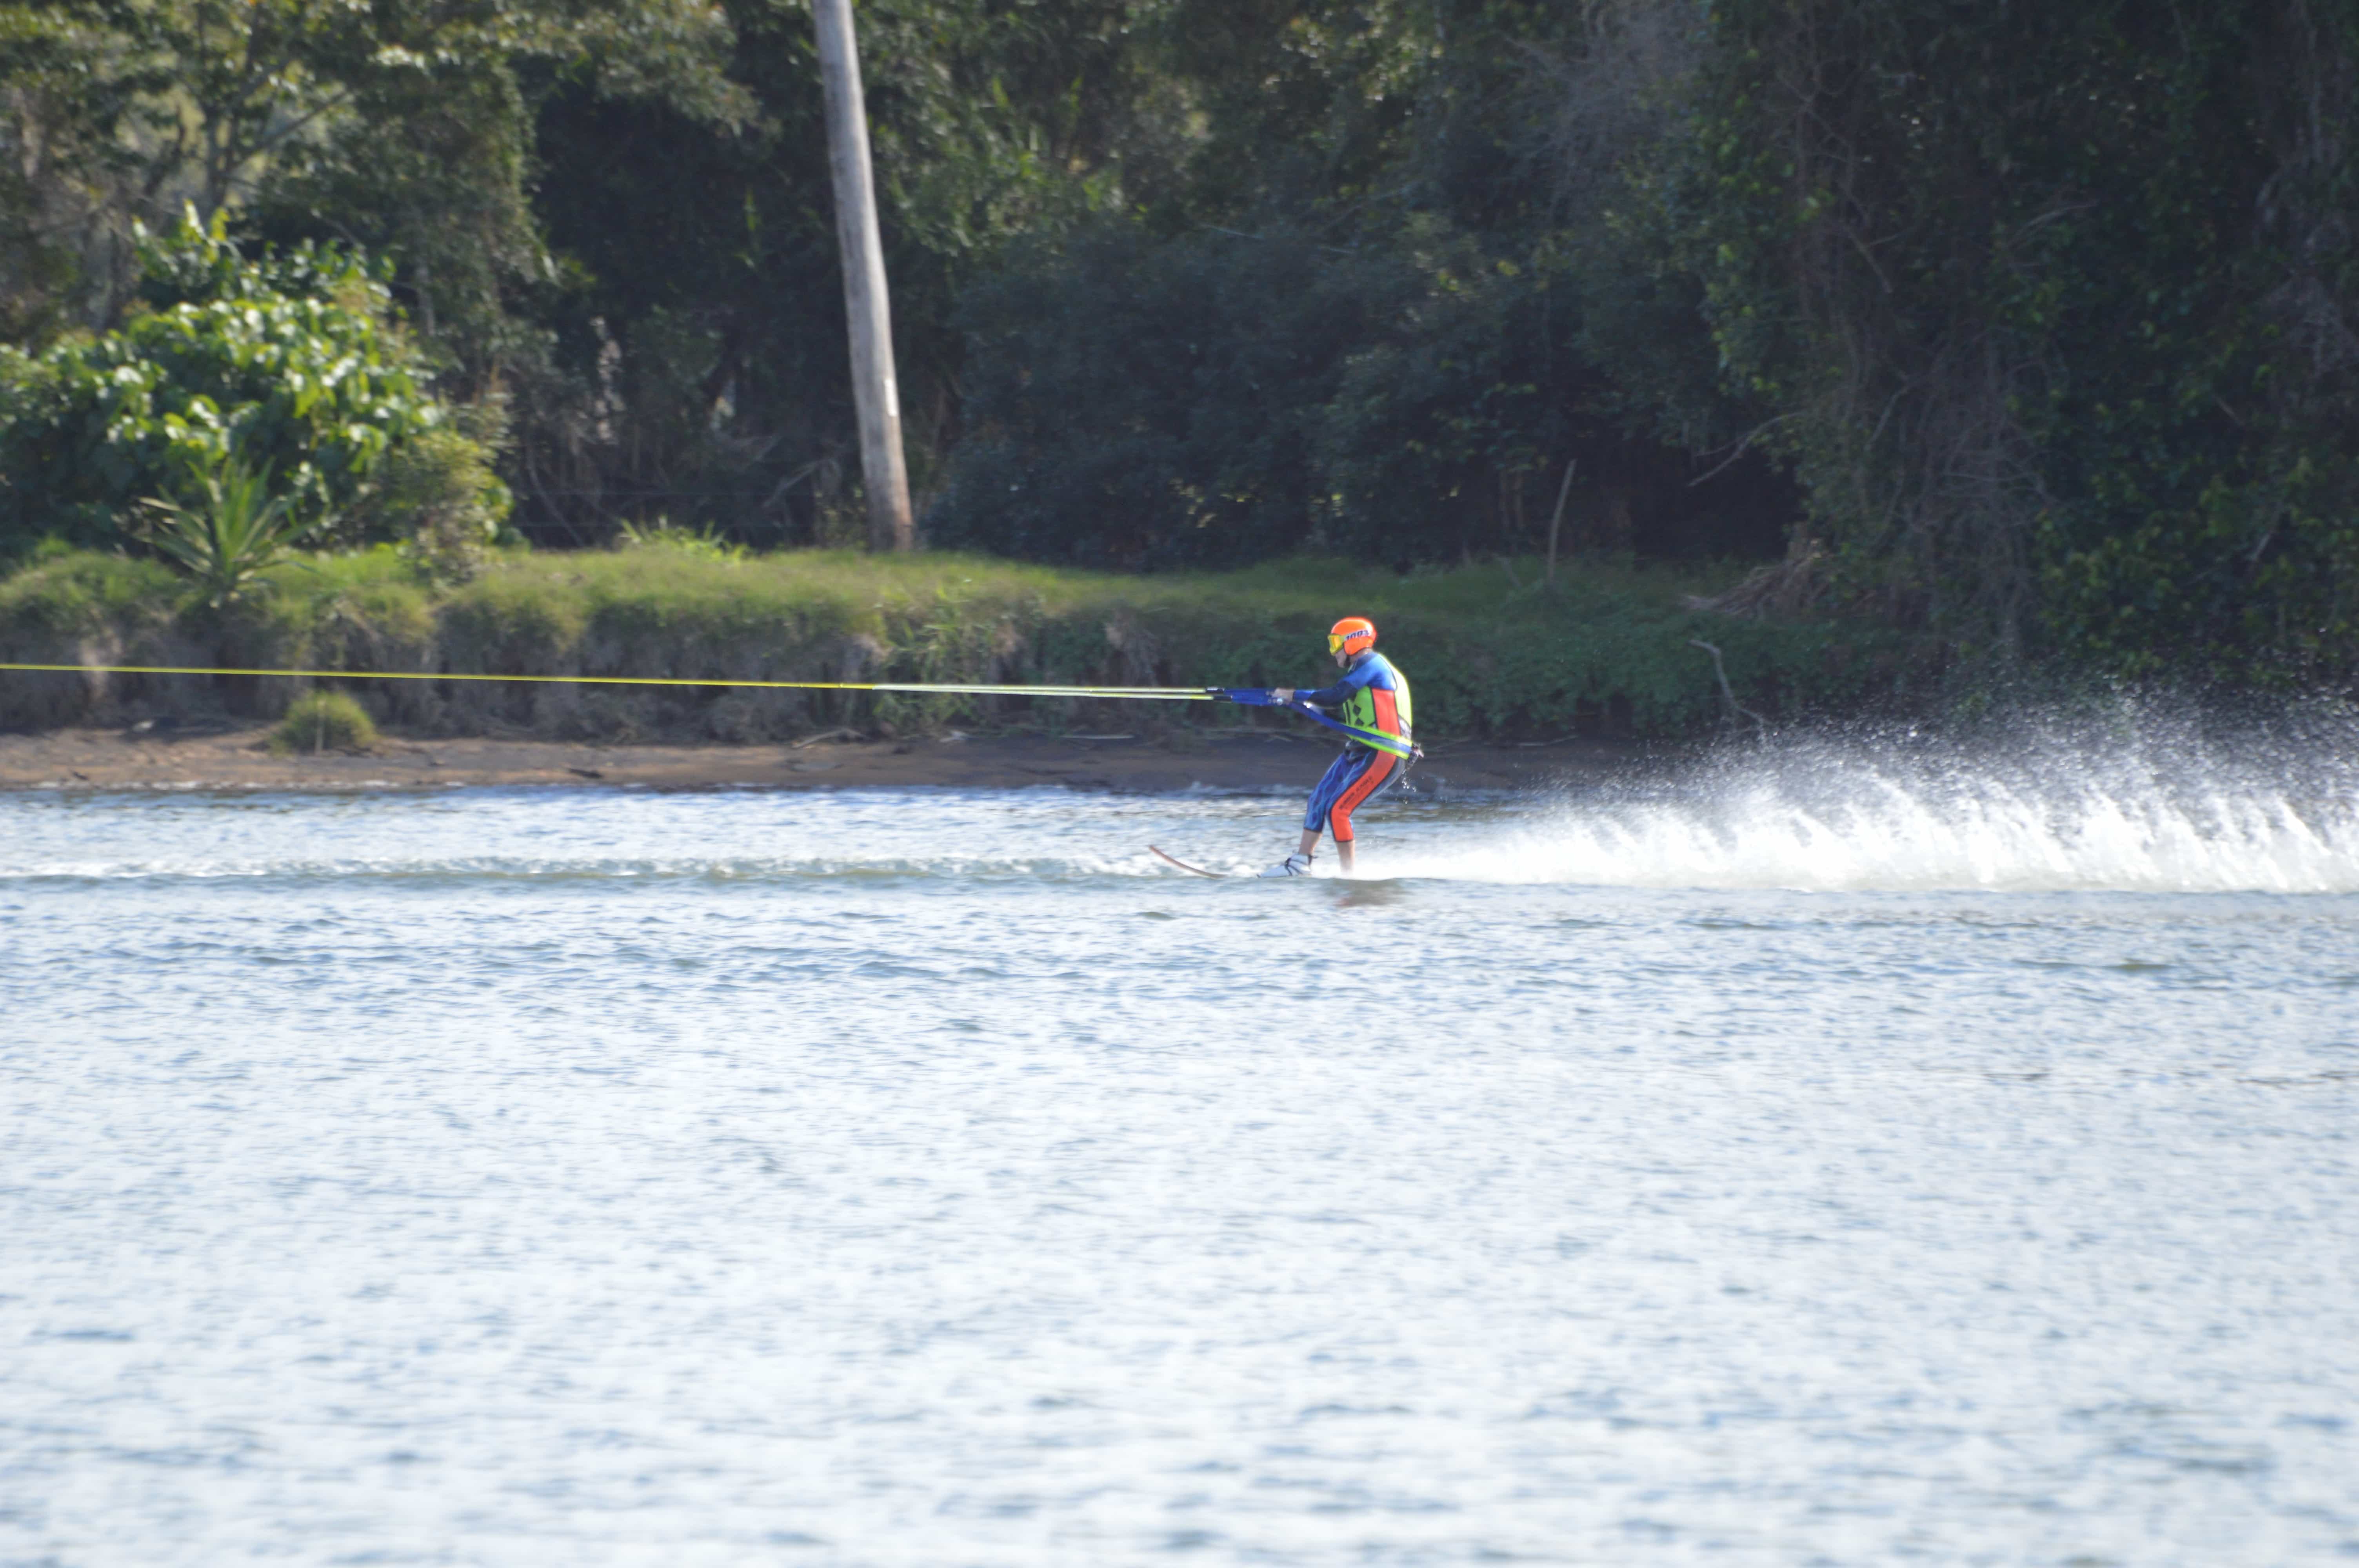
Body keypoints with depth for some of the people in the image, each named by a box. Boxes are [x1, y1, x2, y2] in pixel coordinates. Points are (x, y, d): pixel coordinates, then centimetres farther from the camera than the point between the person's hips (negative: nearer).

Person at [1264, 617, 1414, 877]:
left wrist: (1294, 695, -13)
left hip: (1382, 757, -10)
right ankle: (1300, 863, 20)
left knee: (1338, 809, -14)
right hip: (1358, 753, 10)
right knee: (1319, 800, 12)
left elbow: (1336, 696, -22)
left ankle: (1349, 874, -8)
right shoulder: (1363, 670, 18)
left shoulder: (1371, 663, -12)